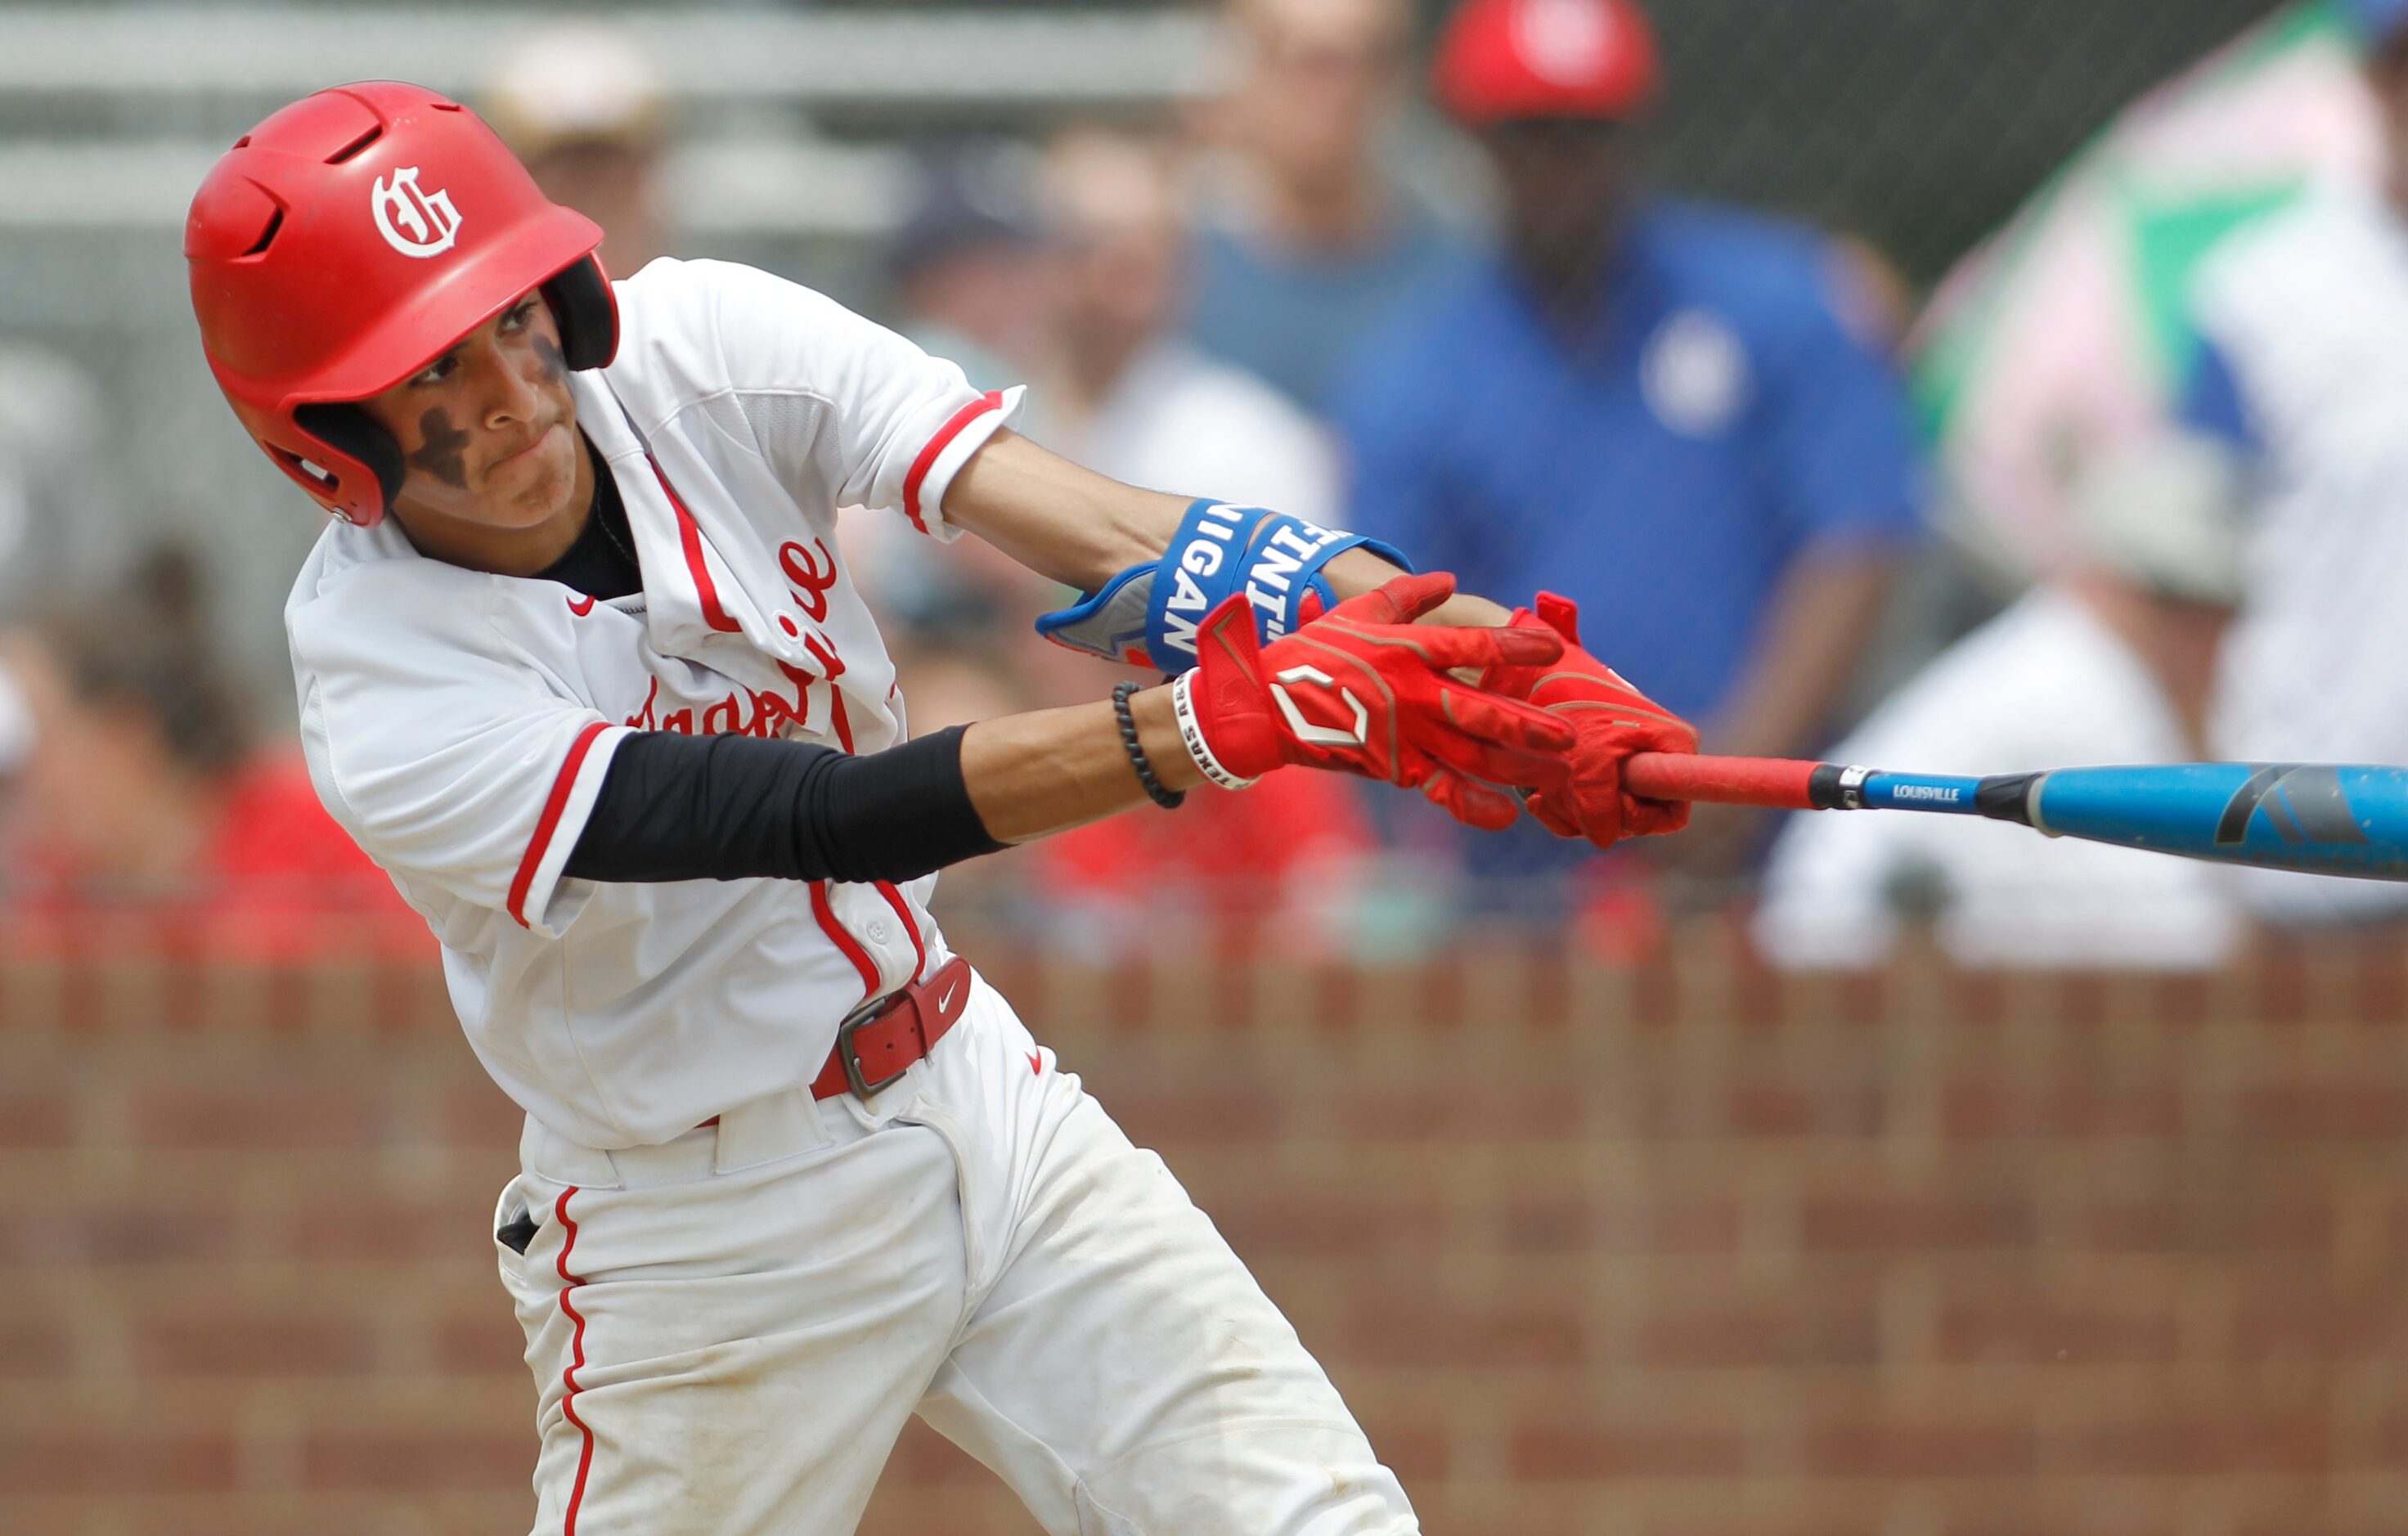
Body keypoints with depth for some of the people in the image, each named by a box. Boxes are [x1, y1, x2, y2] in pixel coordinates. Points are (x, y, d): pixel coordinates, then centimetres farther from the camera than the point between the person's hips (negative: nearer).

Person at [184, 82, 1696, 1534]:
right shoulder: (387, 706, -25)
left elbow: (1101, 529, -22)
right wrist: (1228, 720, -43)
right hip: (709, 1237, -4)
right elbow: (827, 822, -33)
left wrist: (1457, 650, -37)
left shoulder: (703, 347, -12)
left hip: (978, 1094, 4)